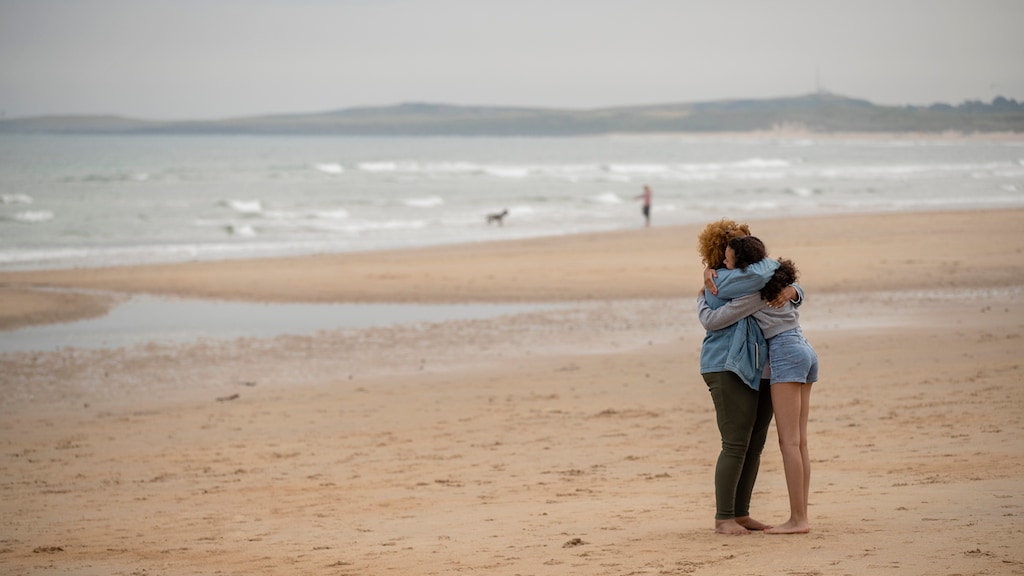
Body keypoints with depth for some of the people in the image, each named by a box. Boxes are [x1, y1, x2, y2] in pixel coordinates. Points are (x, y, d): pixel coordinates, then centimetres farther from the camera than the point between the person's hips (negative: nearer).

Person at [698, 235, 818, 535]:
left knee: (789, 441, -10)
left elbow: (711, 321, -9)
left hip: (785, 353, -9)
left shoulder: (753, 293, -12)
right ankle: (802, 515, 4)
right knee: (800, 441, 6)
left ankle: (797, 519, -13)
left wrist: (701, 299, 13)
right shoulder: (772, 269, 13)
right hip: (806, 351, 9)